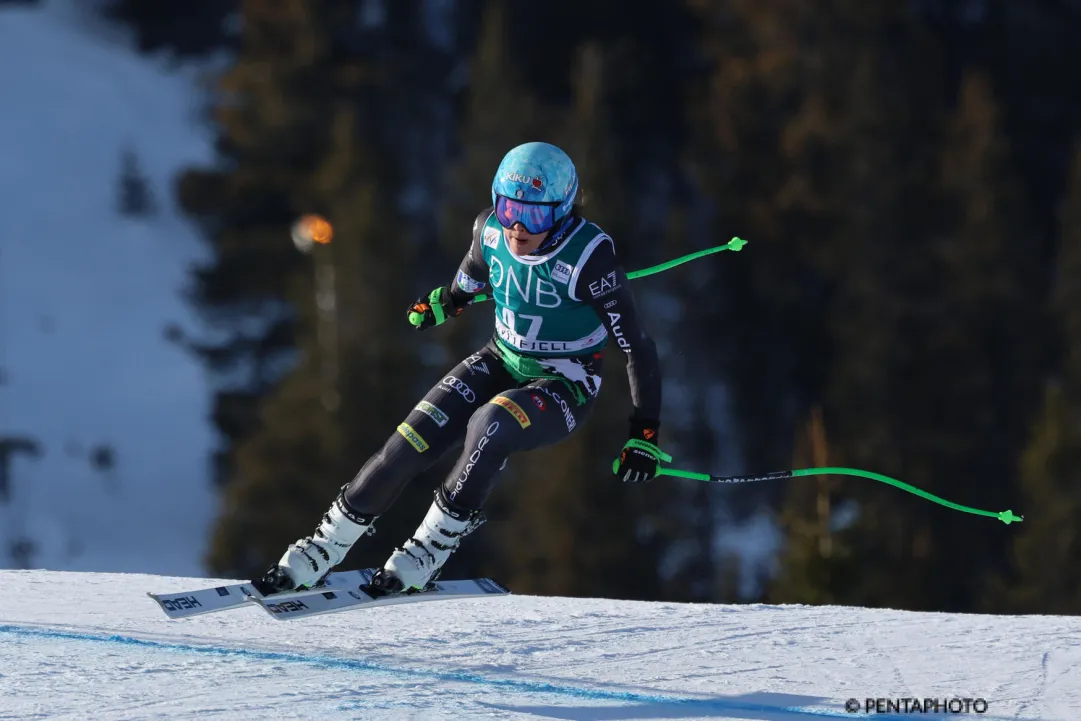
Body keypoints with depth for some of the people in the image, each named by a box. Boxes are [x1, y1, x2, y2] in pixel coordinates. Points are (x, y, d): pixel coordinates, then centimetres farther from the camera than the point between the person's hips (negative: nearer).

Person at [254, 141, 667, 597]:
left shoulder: (590, 256, -26)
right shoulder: (491, 230, -11)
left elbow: (637, 346, -21)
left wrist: (644, 434, -23)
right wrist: (443, 303, 33)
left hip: (564, 389, -5)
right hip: (501, 363, 5)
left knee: (490, 424, -36)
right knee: (409, 444, -12)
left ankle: (428, 551, -23)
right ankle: (322, 551, 3)